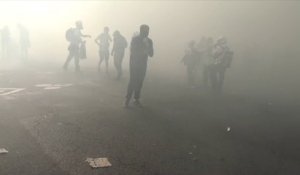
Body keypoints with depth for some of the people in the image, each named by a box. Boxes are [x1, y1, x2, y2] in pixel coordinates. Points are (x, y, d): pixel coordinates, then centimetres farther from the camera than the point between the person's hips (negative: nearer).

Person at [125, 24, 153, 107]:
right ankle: (128, 99, -1)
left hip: (143, 65, 4)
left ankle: (137, 99, 12)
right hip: (134, 64, -4)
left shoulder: (149, 41, 4)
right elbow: (132, 52, -11)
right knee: (132, 81, -10)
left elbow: (151, 54, -1)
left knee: (139, 82, 4)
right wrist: (143, 51, -17)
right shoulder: (134, 39, -7)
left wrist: (147, 46, -17)